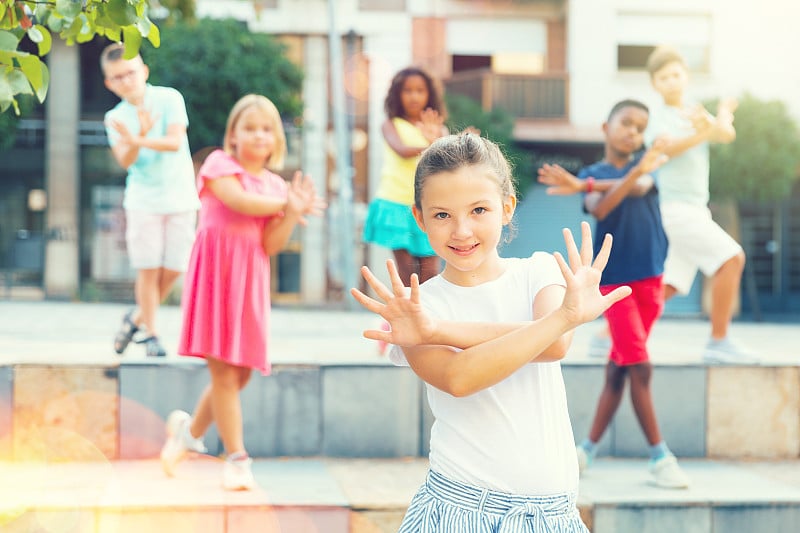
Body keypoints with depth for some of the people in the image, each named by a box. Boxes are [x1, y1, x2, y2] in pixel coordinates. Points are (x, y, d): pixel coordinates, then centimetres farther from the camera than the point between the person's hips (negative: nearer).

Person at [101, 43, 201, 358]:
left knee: (173, 269, 1)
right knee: (149, 269, -3)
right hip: (143, 200, 0)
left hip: (180, 198, 0)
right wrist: (138, 138, -34)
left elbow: (175, 142, -18)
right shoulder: (115, 118, -1)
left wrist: (140, 140, -31)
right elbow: (125, 161, -15)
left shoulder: (169, 98, -5)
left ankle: (138, 317, 22)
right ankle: (150, 334, 8)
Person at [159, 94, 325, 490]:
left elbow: (271, 244, 3)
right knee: (224, 371, -7)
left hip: (250, 280, 6)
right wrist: (284, 204, -6)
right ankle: (237, 459, -1)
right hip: (216, 273, -5)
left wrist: (293, 213, -12)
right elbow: (240, 200, -18)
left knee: (241, 374, 7)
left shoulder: (275, 186, 13)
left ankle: (189, 430, 30)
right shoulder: (220, 163, 1)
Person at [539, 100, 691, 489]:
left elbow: (641, 188, -17)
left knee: (620, 368, 5)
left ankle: (590, 447, 14)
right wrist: (636, 171, -35)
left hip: (650, 277, 3)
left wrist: (583, 184, -26)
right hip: (614, 279, -3)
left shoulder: (646, 164, 8)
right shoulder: (592, 173, 2)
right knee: (640, 367, -10)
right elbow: (599, 209, -20)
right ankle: (660, 456, -4)